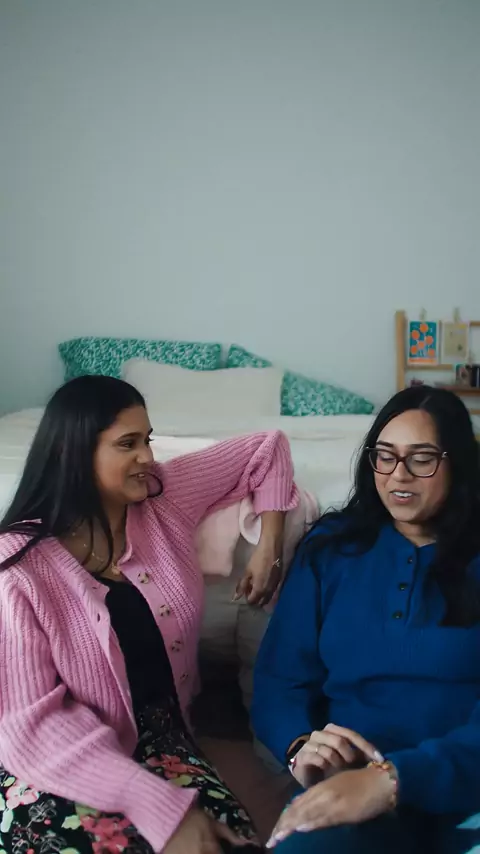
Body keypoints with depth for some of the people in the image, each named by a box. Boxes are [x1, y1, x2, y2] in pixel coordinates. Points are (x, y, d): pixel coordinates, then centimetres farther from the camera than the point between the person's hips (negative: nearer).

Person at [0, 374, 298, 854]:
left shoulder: (162, 498, -4)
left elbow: (265, 451, 10)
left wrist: (268, 548, -1)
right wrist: (164, 807, -28)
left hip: (157, 735, 4)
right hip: (58, 766, -4)